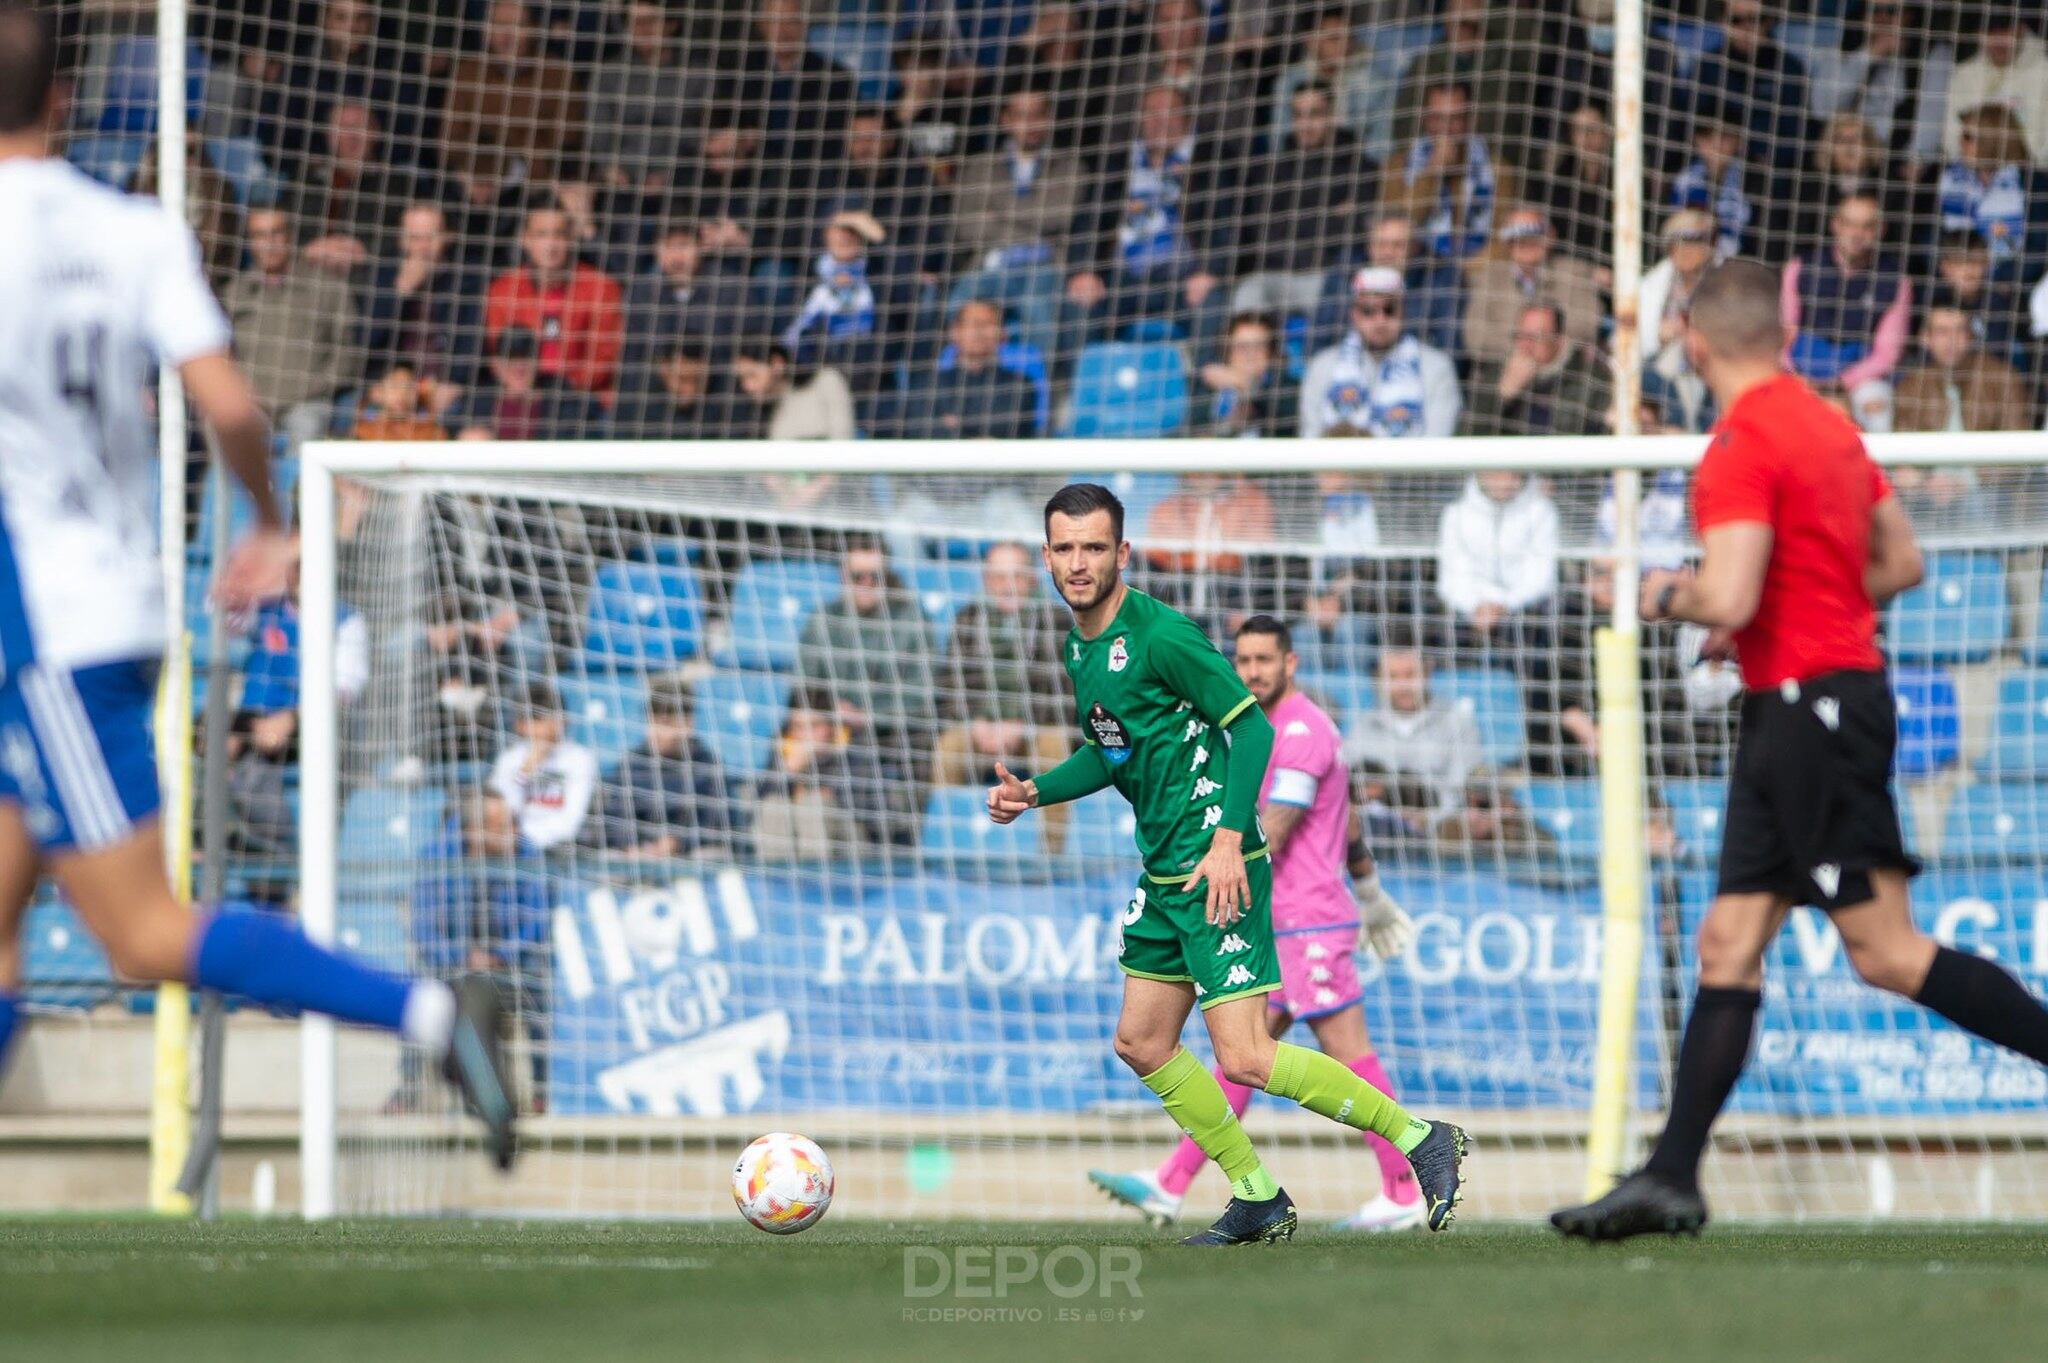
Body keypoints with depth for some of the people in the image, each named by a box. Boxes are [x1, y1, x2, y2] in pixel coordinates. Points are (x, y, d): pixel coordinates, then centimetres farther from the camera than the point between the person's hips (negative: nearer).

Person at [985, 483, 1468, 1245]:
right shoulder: (1078, 649, 11)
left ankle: (1418, 1139, -3)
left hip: (1216, 871, -9)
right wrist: (1033, 794, 10)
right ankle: (1257, 1199, 20)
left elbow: (1251, 726, -17)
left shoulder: (1159, 634, -16)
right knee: (1142, 1044, 11)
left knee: (1244, 1057, -14)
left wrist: (1229, 839, -25)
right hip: (1163, 874, 9)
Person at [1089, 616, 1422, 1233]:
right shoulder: (1281, 730, 18)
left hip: (1308, 922, -10)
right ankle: (1169, 1187, 5)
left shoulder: (1301, 731, -14)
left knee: (1348, 1055, -6)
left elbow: (1270, 835, -23)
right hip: (1280, 928, 10)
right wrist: (1371, 892, 36)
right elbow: (1348, 821, 28)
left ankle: (1402, 1194, -2)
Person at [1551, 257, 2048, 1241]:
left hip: (1811, 708, -10)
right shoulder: (1829, 426, 14)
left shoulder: (1742, 448, -15)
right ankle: (1672, 1178, 4)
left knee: (1888, 952, -10)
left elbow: (1730, 600, -24)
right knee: (1728, 944, 6)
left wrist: (1668, 597, -3)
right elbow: (1902, 560, 21)